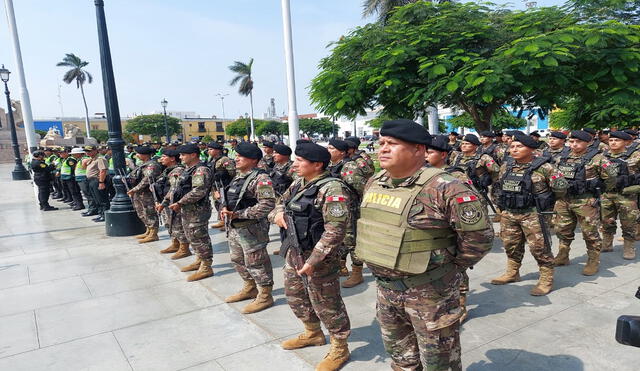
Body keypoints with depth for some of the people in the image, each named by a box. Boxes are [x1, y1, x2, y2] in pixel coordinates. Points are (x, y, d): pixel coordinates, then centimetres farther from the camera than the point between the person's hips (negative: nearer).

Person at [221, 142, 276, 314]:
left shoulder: (260, 178, -18)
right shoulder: (238, 177, 12)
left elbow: (267, 204, -26)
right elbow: (231, 198, 23)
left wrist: (238, 214, -23)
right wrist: (226, 209, 0)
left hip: (251, 229, -9)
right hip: (234, 227, 10)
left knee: (256, 263, 1)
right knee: (238, 261, 20)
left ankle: (265, 296, 17)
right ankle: (250, 288, 39)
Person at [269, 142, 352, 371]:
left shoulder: (332, 189, -20)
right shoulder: (298, 184, 7)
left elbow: (335, 230, -25)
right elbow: (280, 204, 21)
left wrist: (313, 260, -26)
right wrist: (278, 214, -4)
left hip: (319, 257, -9)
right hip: (293, 252, 9)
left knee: (326, 303, 5)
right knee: (295, 296, 23)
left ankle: (340, 348, 27)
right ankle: (313, 334, 46)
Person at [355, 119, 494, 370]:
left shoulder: (444, 189, -23)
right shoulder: (374, 183, 1)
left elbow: (479, 235, -19)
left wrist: (448, 269, -10)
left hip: (430, 292, -6)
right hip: (385, 288, 7)